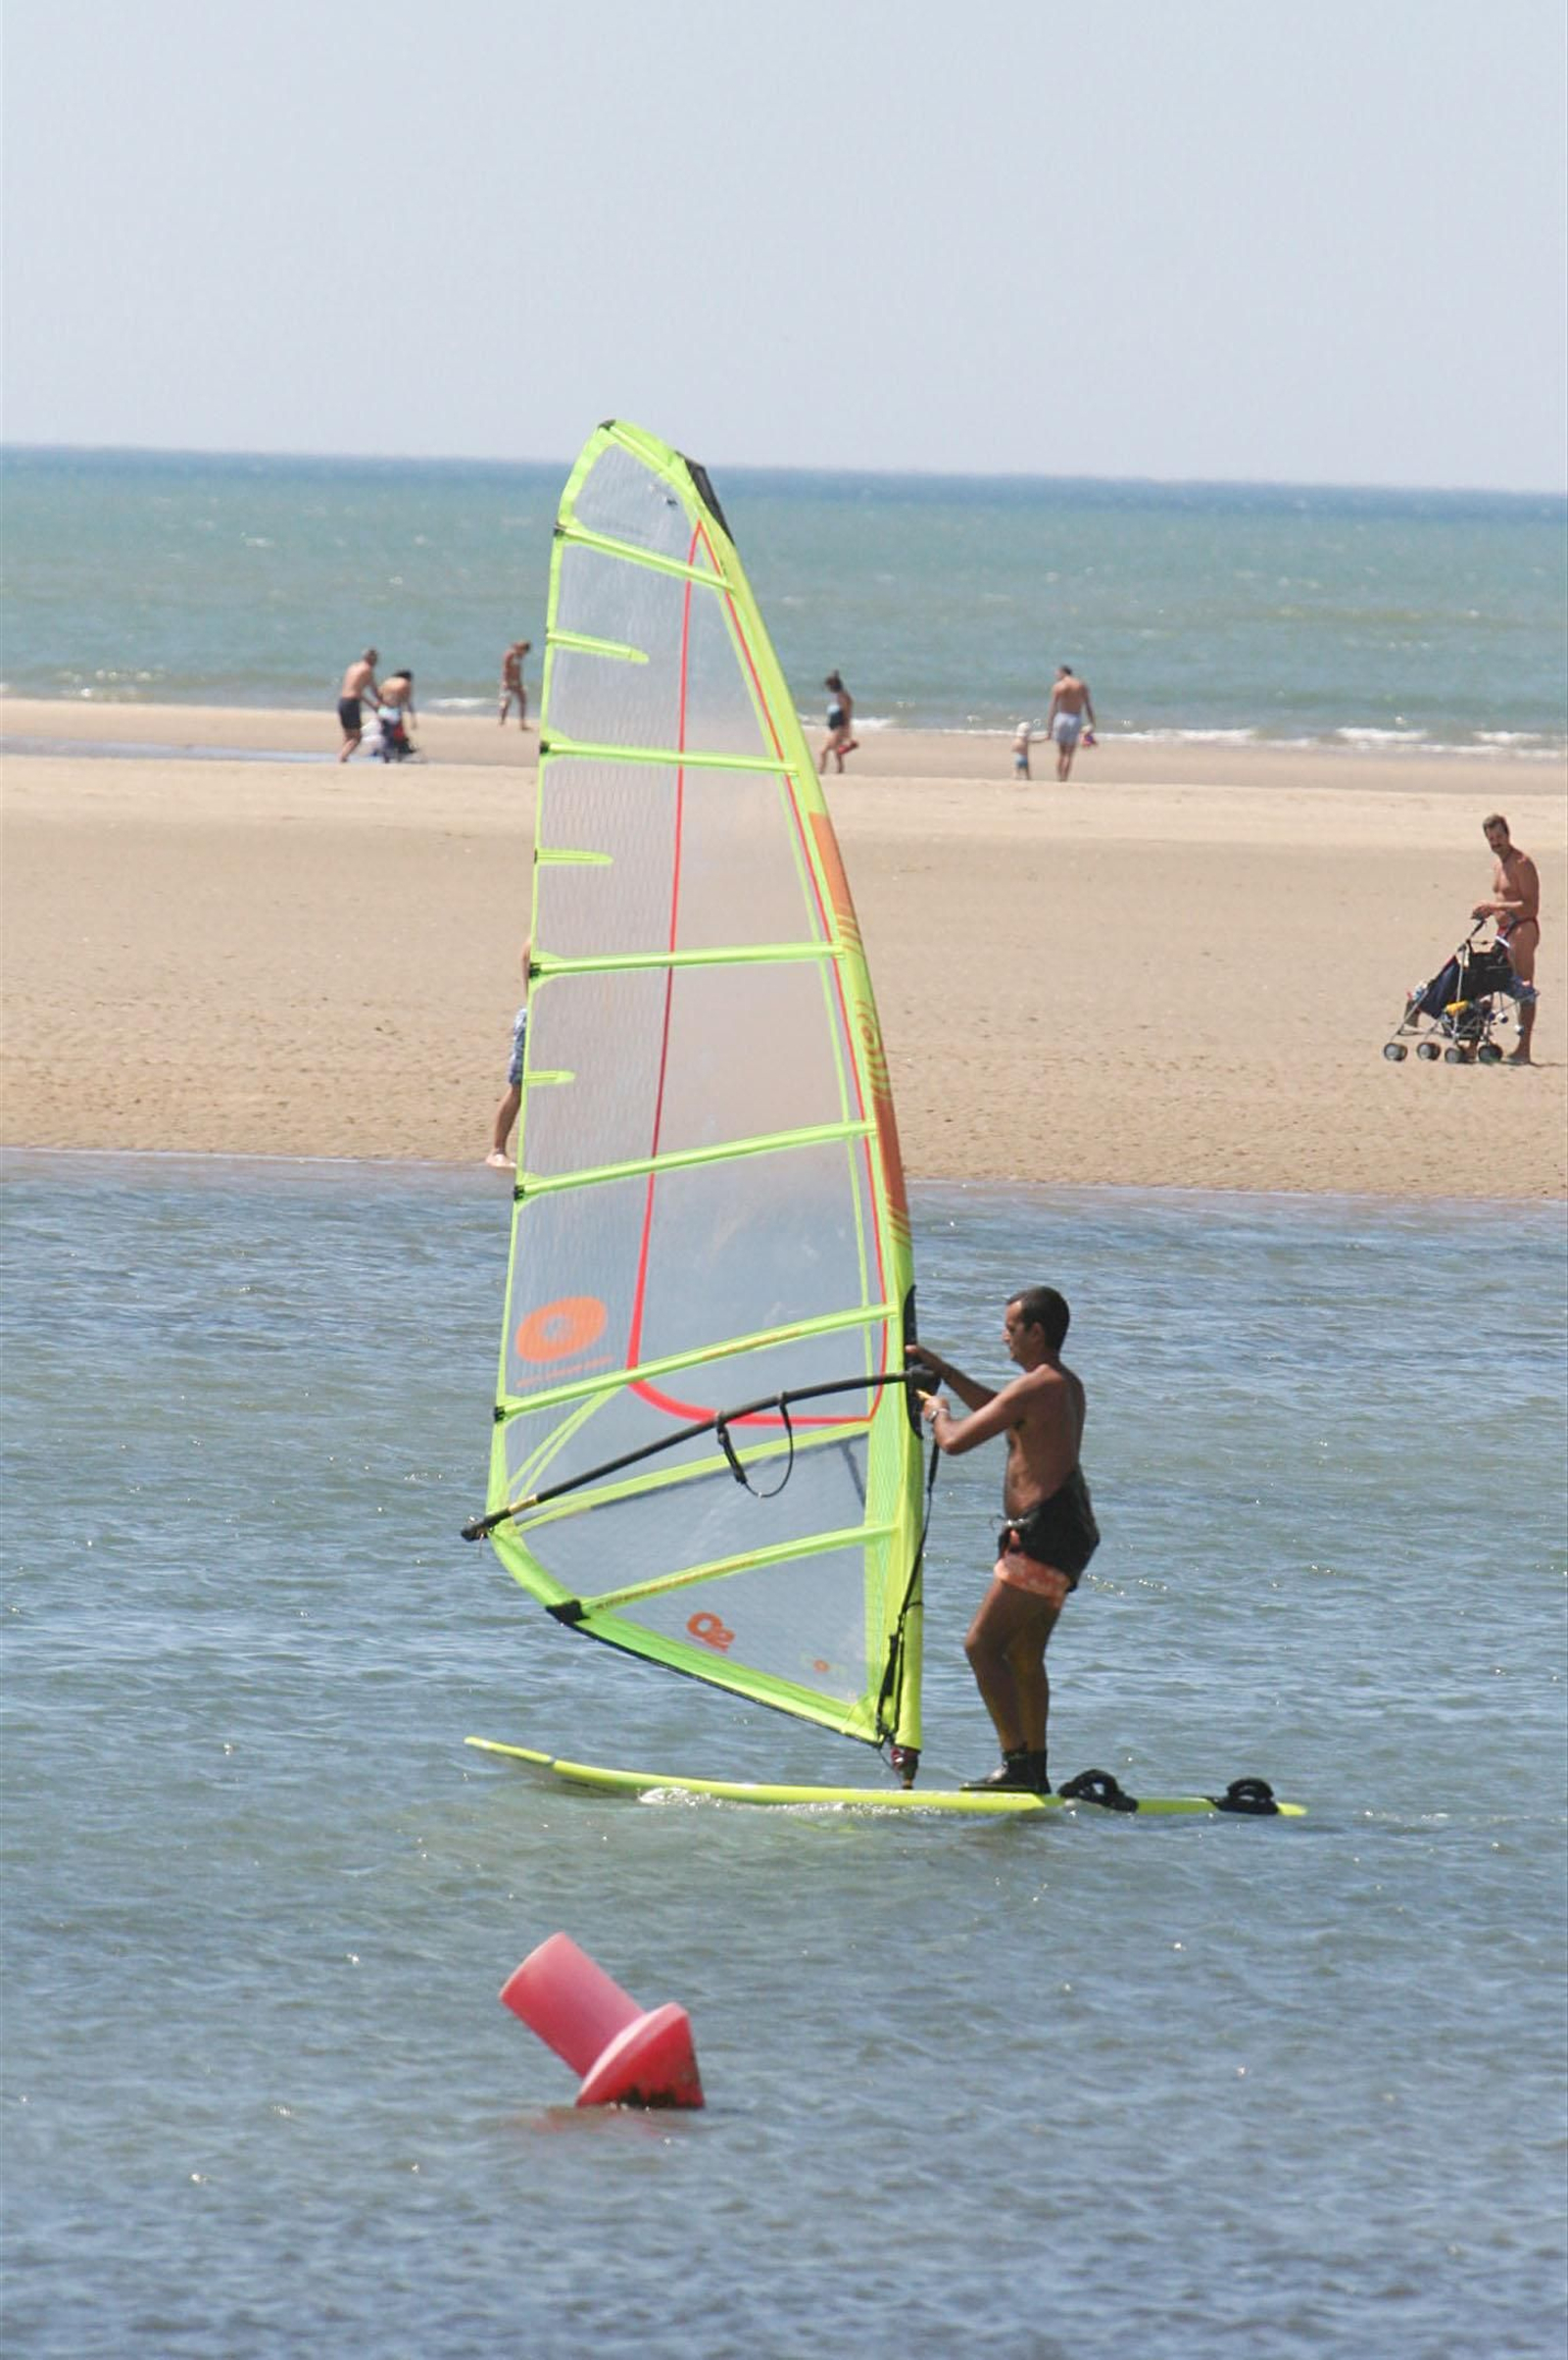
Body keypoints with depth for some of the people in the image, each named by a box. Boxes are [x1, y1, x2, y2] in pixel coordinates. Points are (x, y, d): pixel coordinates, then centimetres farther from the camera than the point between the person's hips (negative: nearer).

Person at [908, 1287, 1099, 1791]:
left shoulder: (1035, 1387, -15)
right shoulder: (1068, 1386, 16)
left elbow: (956, 1442, -16)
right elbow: (1002, 1412, 36)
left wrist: (937, 1413, 6)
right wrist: (944, 1372, 34)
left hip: (1042, 1536, -10)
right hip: (1069, 1535, 10)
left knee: (983, 1646, -10)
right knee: (1025, 1656, 17)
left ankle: (1017, 1763, -15)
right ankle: (1034, 1770, 20)